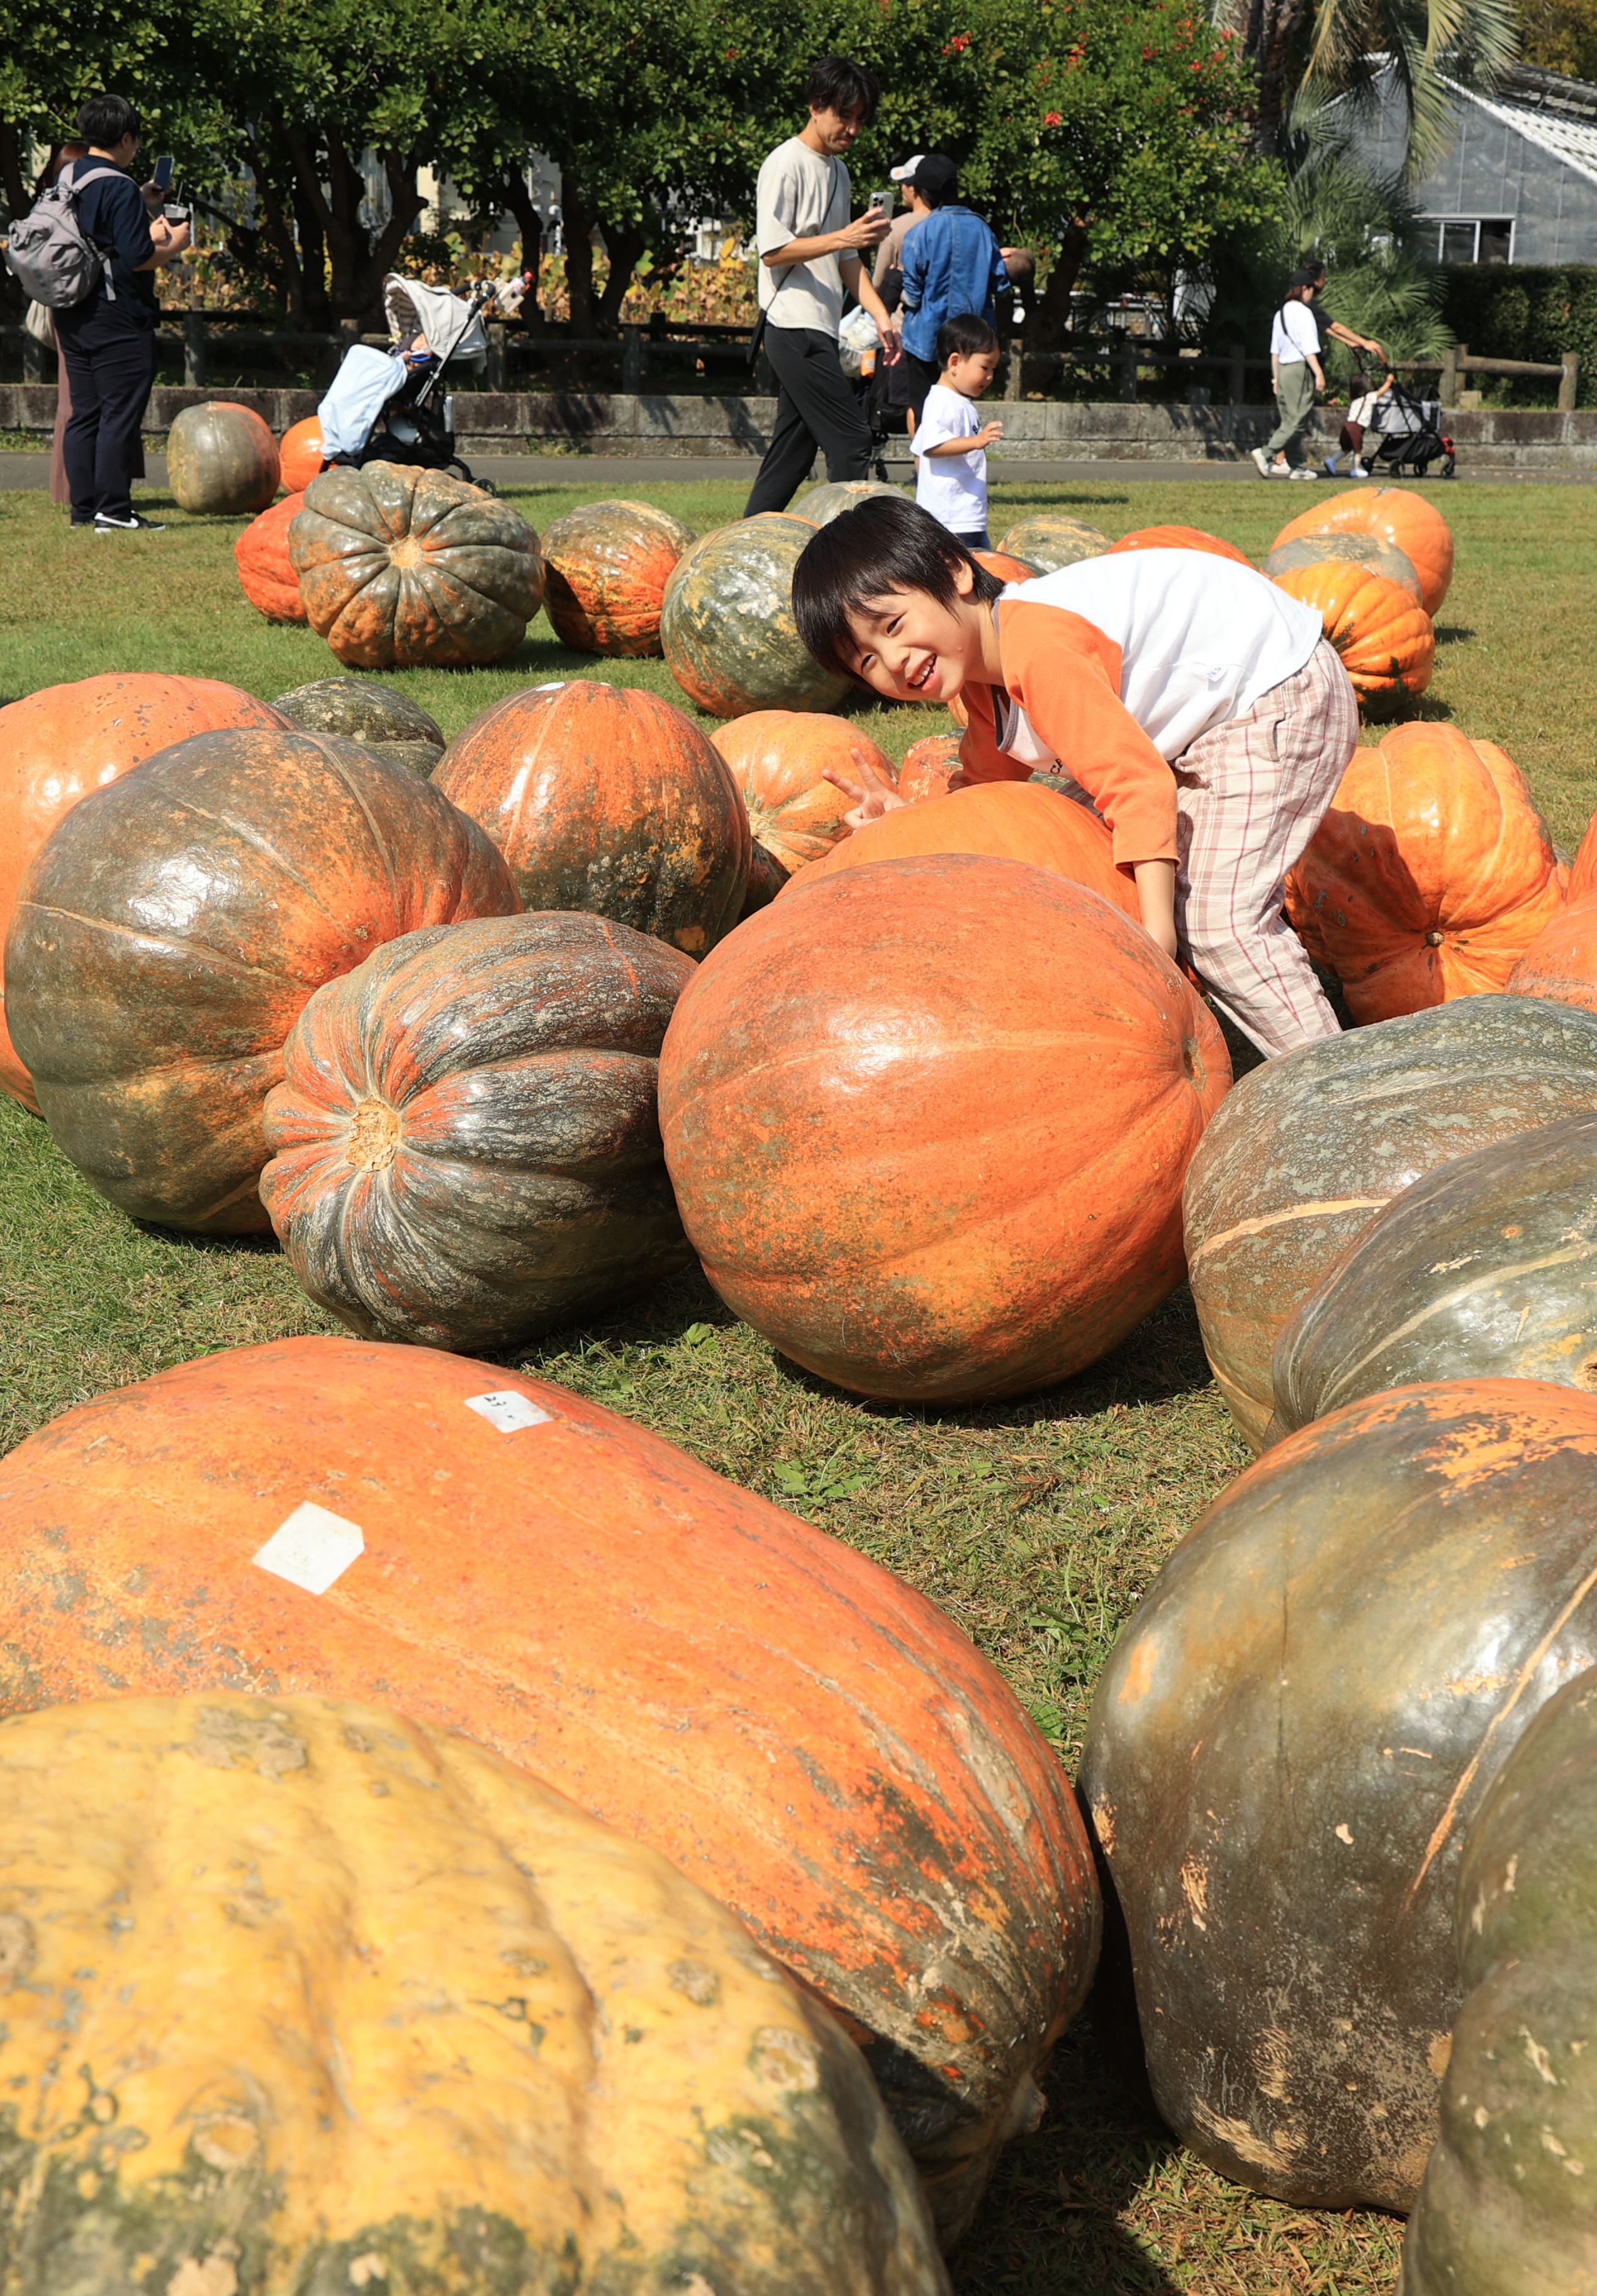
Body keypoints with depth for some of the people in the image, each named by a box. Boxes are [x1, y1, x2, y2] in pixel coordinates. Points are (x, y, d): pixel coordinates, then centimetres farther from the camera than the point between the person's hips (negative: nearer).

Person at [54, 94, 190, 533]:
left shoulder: (66, 178, 12)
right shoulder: (120, 188, -15)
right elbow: (136, 258, -20)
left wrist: (141, 207, 28)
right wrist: (174, 245, -3)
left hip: (71, 314, 8)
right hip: (117, 317, -8)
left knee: (84, 414, 11)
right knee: (121, 415, -5)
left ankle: (83, 508, 13)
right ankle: (113, 511, -6)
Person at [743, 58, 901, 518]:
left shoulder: (838, 169, 20)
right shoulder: (785, 164, -7)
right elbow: (772, 251, -14)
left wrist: (880, 314, 13)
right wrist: (842, 237, -22)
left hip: (819, 331, 9)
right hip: (796, 328, -9)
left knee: (794, 448, 8)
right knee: (851, 442, -13)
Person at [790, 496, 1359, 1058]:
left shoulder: (1037, 649, -32)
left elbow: (1140, 784, -35)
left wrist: (1157, 930, -37)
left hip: (1278, 697, -11)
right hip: (1194, 723, 11)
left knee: (1214, 917, -19)